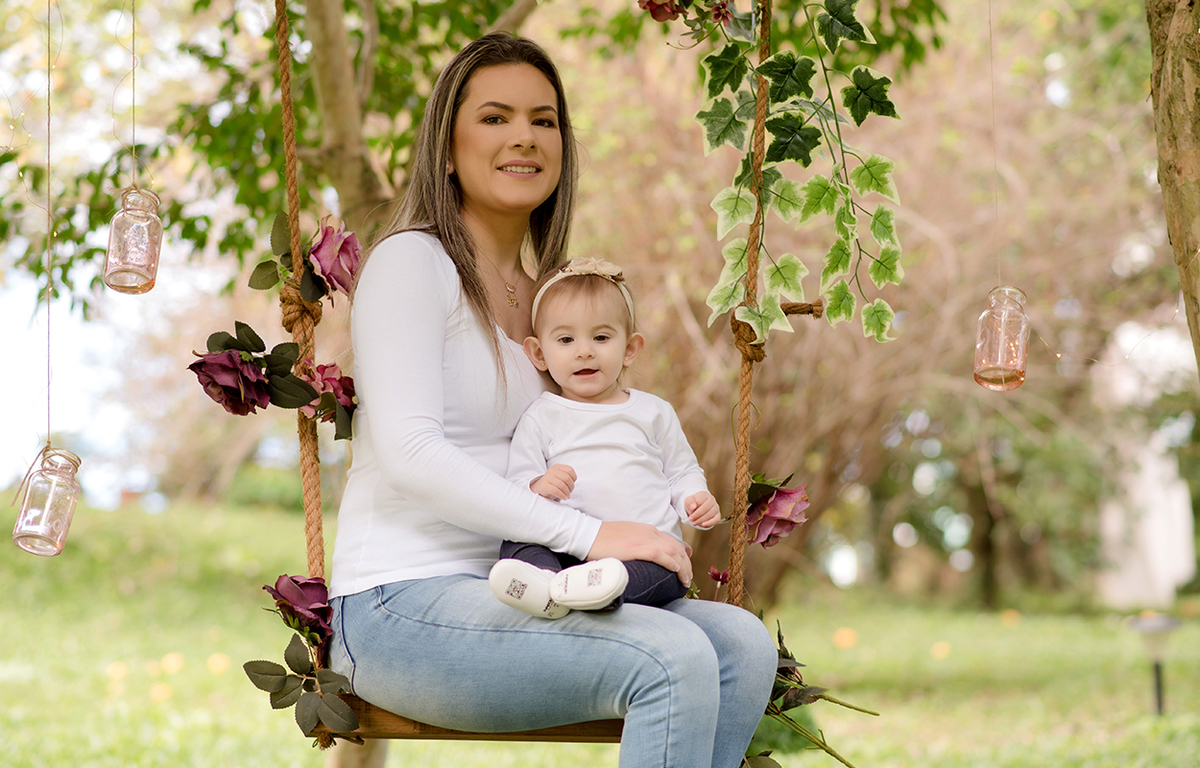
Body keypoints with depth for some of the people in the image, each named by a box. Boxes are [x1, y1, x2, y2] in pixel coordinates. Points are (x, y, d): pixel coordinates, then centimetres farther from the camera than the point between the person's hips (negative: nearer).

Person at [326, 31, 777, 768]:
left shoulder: (539, 296, 20)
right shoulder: (411, 262, -5)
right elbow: (411, 453, -19)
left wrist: (662, 519, 3)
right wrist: (589, 533, -23)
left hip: (509, 597, 8)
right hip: (402, 608, -8)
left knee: (743, 646, -13)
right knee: (674, 661, -27)